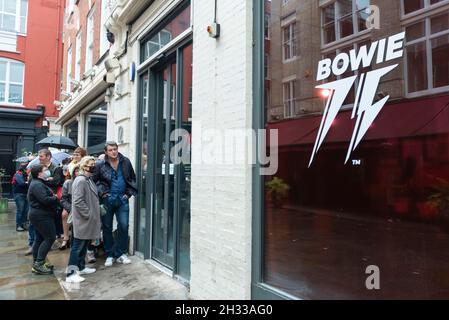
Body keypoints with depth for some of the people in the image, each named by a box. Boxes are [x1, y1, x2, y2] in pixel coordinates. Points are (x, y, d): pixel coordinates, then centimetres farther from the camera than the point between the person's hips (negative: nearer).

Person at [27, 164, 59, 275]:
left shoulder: (39, 183, 18)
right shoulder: (37, 185, -17)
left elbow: (48, 196, 18)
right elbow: (45, 199, -27)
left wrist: (53, 196, 0)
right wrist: (56, 198, -11)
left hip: (39, 215, 11)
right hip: (42, 216, -11)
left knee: (39, 239, 14)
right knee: (50, 238, -9)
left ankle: (36, 263, 21)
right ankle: (39, 264, -7)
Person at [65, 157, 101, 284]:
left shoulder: (89, 180, 13)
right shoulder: (80, 181, -18)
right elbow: (78, 201, -23)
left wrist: (94, 213, 13)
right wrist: (88, 214, -19)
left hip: (89, 220, 10)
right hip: (83, 220, -10)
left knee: (84, 244, 18)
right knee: (78, 245, -3)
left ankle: (81, 267, 30)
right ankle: (71, 273, 5)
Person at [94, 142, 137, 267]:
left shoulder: (126, 162, 1)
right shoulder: (101, 165, -4)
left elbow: (133, 178, 8)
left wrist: (129, 193, 2)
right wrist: (102, 192, -5)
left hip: (122, 200, 1)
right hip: (107, 199, -1)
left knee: (124, 226, -1)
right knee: (107, 227, 7)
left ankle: (120, 253, 14)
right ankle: (109, 255, 20)